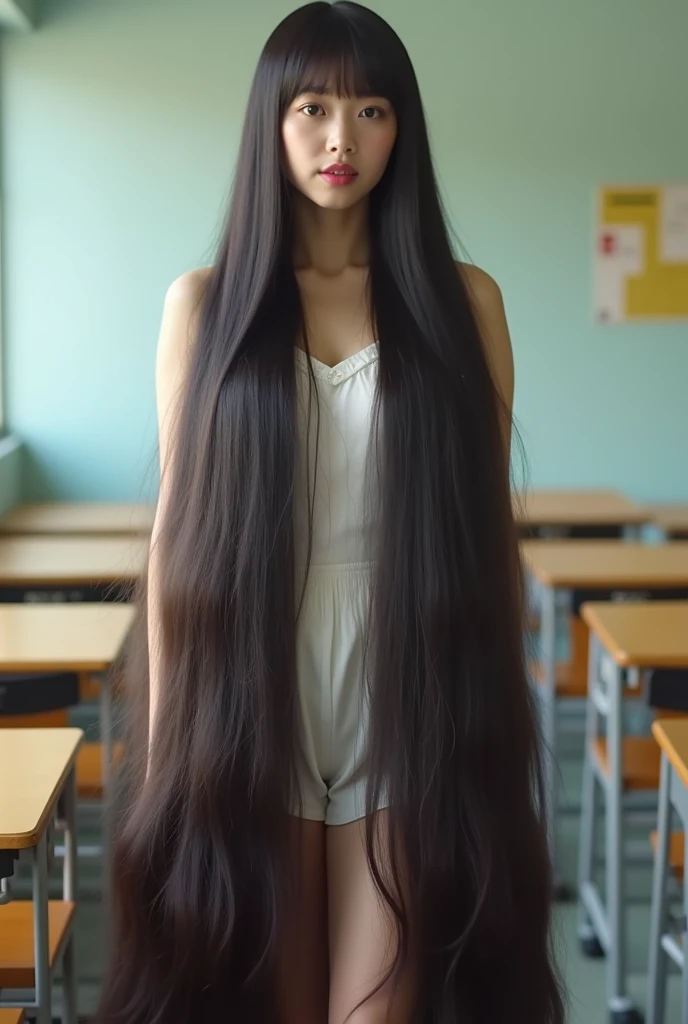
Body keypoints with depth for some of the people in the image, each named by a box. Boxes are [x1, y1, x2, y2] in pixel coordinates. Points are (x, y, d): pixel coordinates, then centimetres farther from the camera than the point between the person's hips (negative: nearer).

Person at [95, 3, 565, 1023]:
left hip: (410, 691, 0)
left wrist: (504, 707, 5)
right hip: (249, 690, 1)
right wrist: (166, 725, 2)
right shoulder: (205, 303, 3)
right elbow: (177, 522, 3)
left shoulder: (462, 301, 3)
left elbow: (491, 524, 5)